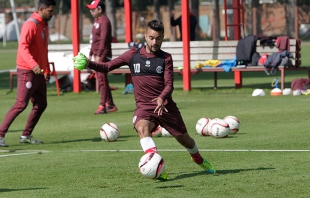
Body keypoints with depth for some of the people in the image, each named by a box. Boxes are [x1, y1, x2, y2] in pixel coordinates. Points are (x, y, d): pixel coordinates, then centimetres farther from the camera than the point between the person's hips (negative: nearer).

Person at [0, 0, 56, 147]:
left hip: (39, 72, 9)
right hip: (27, 72, -9)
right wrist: (33, 64, -39)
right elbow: (23, 47, -26)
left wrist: (46, 70, 20)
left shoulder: (44, 25, 14)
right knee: (20, 104, -13)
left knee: (41, 104, 10)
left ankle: (26, 136, 19)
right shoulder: (31, 24, -15)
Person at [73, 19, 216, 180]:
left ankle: (198, 159, 48)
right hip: (144, 106, -1)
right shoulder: (133, 55, 2)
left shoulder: (166, 58, 0)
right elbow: (106, 67, 3)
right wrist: (88, 64, -14)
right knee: (142, 128, -34)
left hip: (166, 106, 1)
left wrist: (162, 98, -31)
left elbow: (169, 84, -10)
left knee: (184, 139, 14)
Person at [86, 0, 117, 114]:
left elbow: (103, 39, -20)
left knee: (102, 80, -11)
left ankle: (102, 106, -12)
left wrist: (99, 55, -25)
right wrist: (91, 54, 20)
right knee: (101, 79, 11)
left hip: (103, 54, -10)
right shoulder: (96, 21, 17)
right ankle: (110, 105, 17)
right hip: (97, 55, 10)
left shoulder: (104, 21, -12)